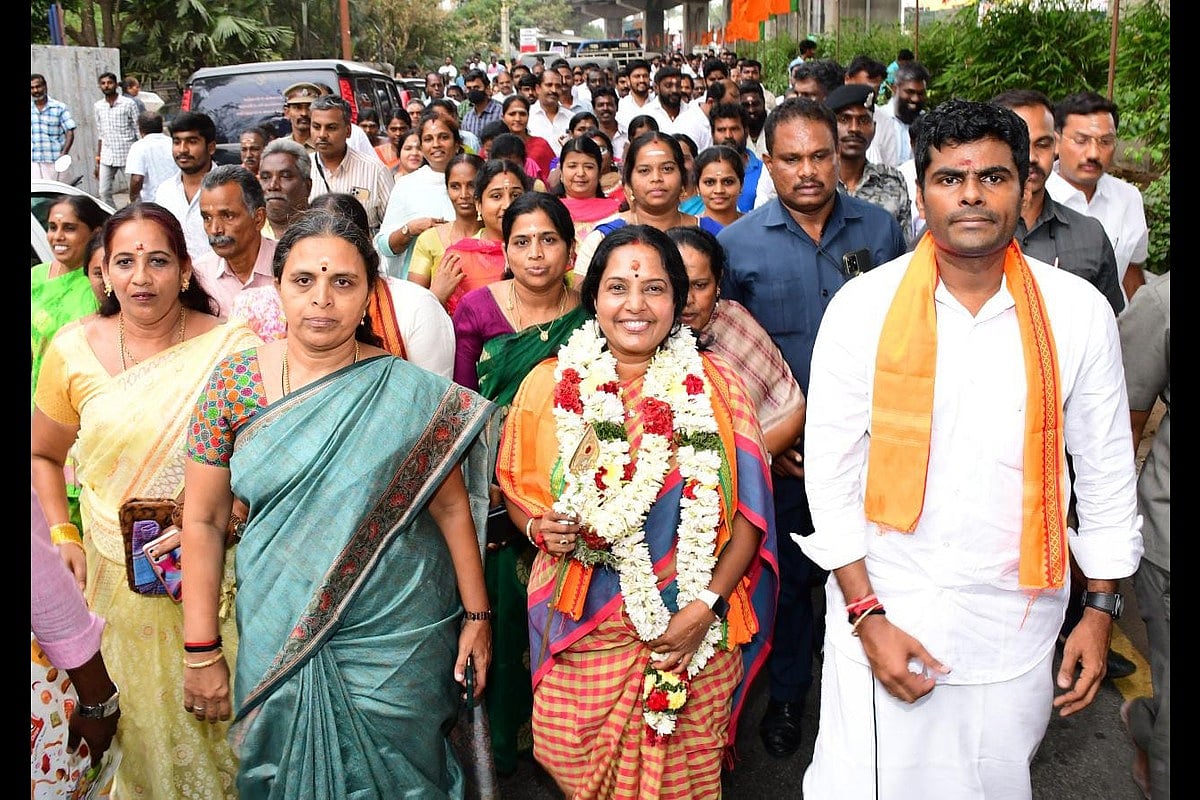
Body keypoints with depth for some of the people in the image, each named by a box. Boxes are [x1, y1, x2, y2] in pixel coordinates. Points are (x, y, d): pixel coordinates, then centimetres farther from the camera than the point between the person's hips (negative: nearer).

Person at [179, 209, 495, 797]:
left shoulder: (408, 390, -9)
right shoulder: (233, 382, -6)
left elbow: (452, 508, -3)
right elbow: (203, 521, -3)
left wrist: (477, 616, -2)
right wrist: (203, 651, -3)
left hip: (398, 638, -1)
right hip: (278, 637, 2)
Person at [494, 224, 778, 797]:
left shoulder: (716, 386, -4)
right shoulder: (551, 383, -2)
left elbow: (749, 512, -3)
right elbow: (515, 487, 10)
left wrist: (706, 605, -12)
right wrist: (540, 527, -11)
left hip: (694, 635, 0)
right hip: (583, 631, 1)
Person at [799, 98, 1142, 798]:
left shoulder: (1079, 311, -3)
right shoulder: (863, 307, -8)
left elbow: (1108, 470, 5)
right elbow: (830, 471, -6)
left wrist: (1102, 610, 6)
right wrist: (866, 615, -9)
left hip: (1018, 624, 2)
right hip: (884, 612, -1)